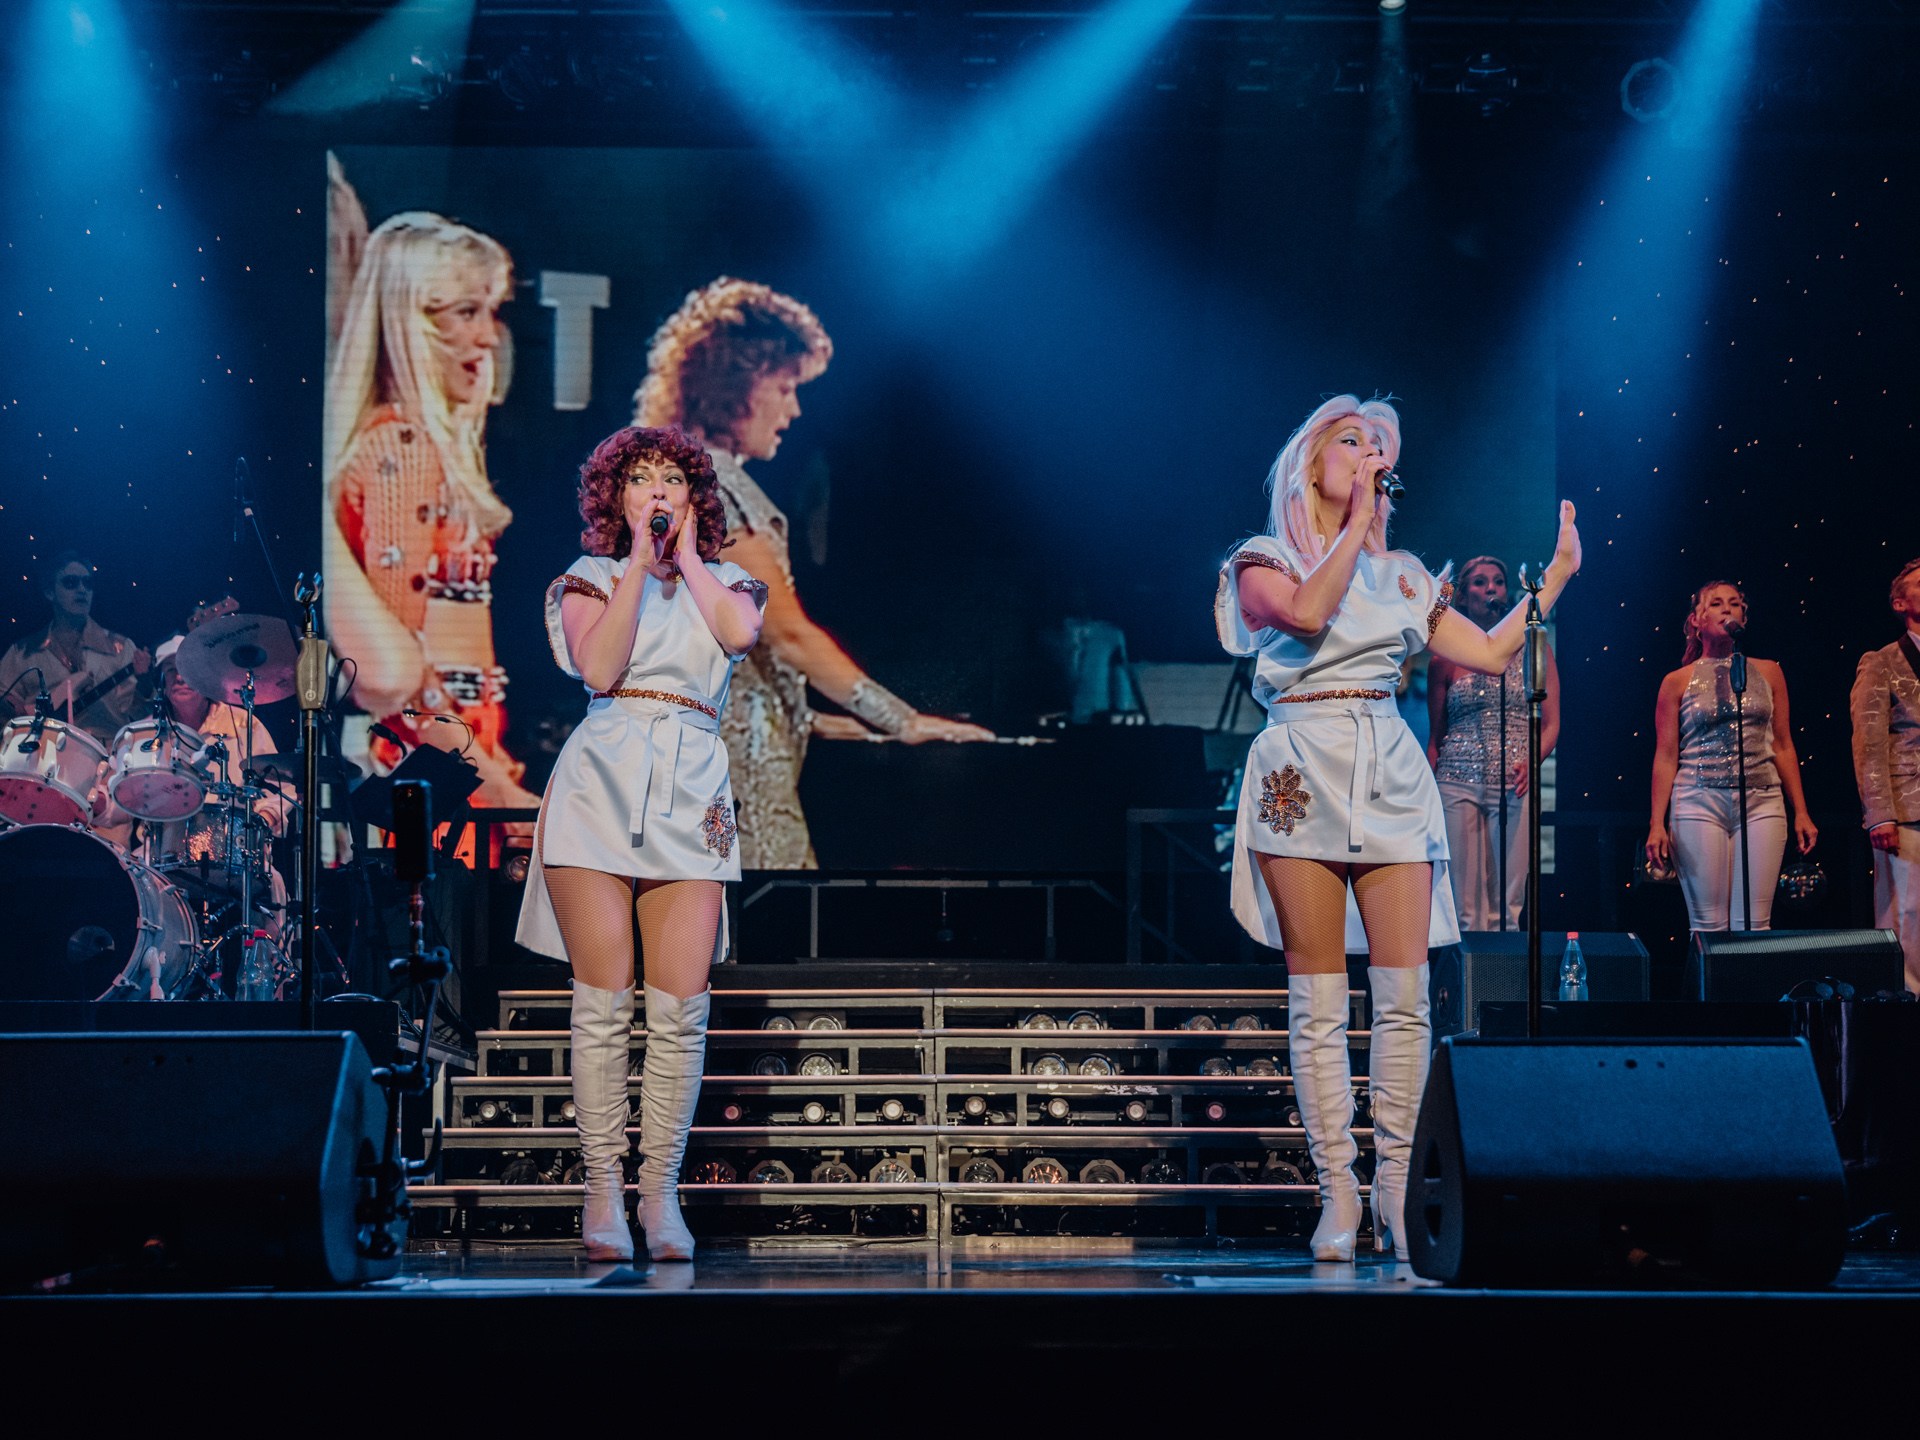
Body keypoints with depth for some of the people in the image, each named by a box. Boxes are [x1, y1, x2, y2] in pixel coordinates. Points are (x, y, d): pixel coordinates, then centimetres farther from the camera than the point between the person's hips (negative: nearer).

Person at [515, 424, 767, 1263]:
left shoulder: (725, 584, 18)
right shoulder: (594, 578, 13)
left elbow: (740, 632, -7)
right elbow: (599, 667, -6)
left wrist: (686, 553, 6)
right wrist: (640, 561, -1)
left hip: (691, 796, 1)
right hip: (601, 786, -1)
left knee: (680, 1007, -5)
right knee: (603, 1000, -5)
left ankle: (661, 1194, 2)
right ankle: (603, 1192, 0)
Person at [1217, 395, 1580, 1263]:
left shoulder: (1401, 575, 20)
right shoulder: (1263, 563, 7)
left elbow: (1491, 655, 18)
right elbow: (1307, 611, -15)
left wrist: (1558, 573, 19)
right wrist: (1356, 522, -5)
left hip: (1390, 775, 4)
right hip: (1303, 773, -4)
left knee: (1404, 991, -5)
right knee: (1318, 1001, -4)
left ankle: (1394, 1186, 1)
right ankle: (1337, 1191, -2)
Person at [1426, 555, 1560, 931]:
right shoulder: (1445, 659, 9)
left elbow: (1552, 723, 6)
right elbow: (1435, 736, 13)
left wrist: (1531, 761, -13)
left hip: (1514, 785, 0)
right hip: (1457, 783, 0)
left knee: (1506, 906, -4)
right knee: (1465, 908, -3)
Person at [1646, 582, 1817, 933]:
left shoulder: (1768, 673, 12)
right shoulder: (1677, 682, 4)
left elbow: (1783, 746, 13)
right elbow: (1665, 758, 3)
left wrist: (1801, 812, 9)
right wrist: (1657, 825, -4)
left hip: (1762, 802, 2)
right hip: (1700, 802, -2)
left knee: (1753, 924, -4)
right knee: (1708, 926, -3)